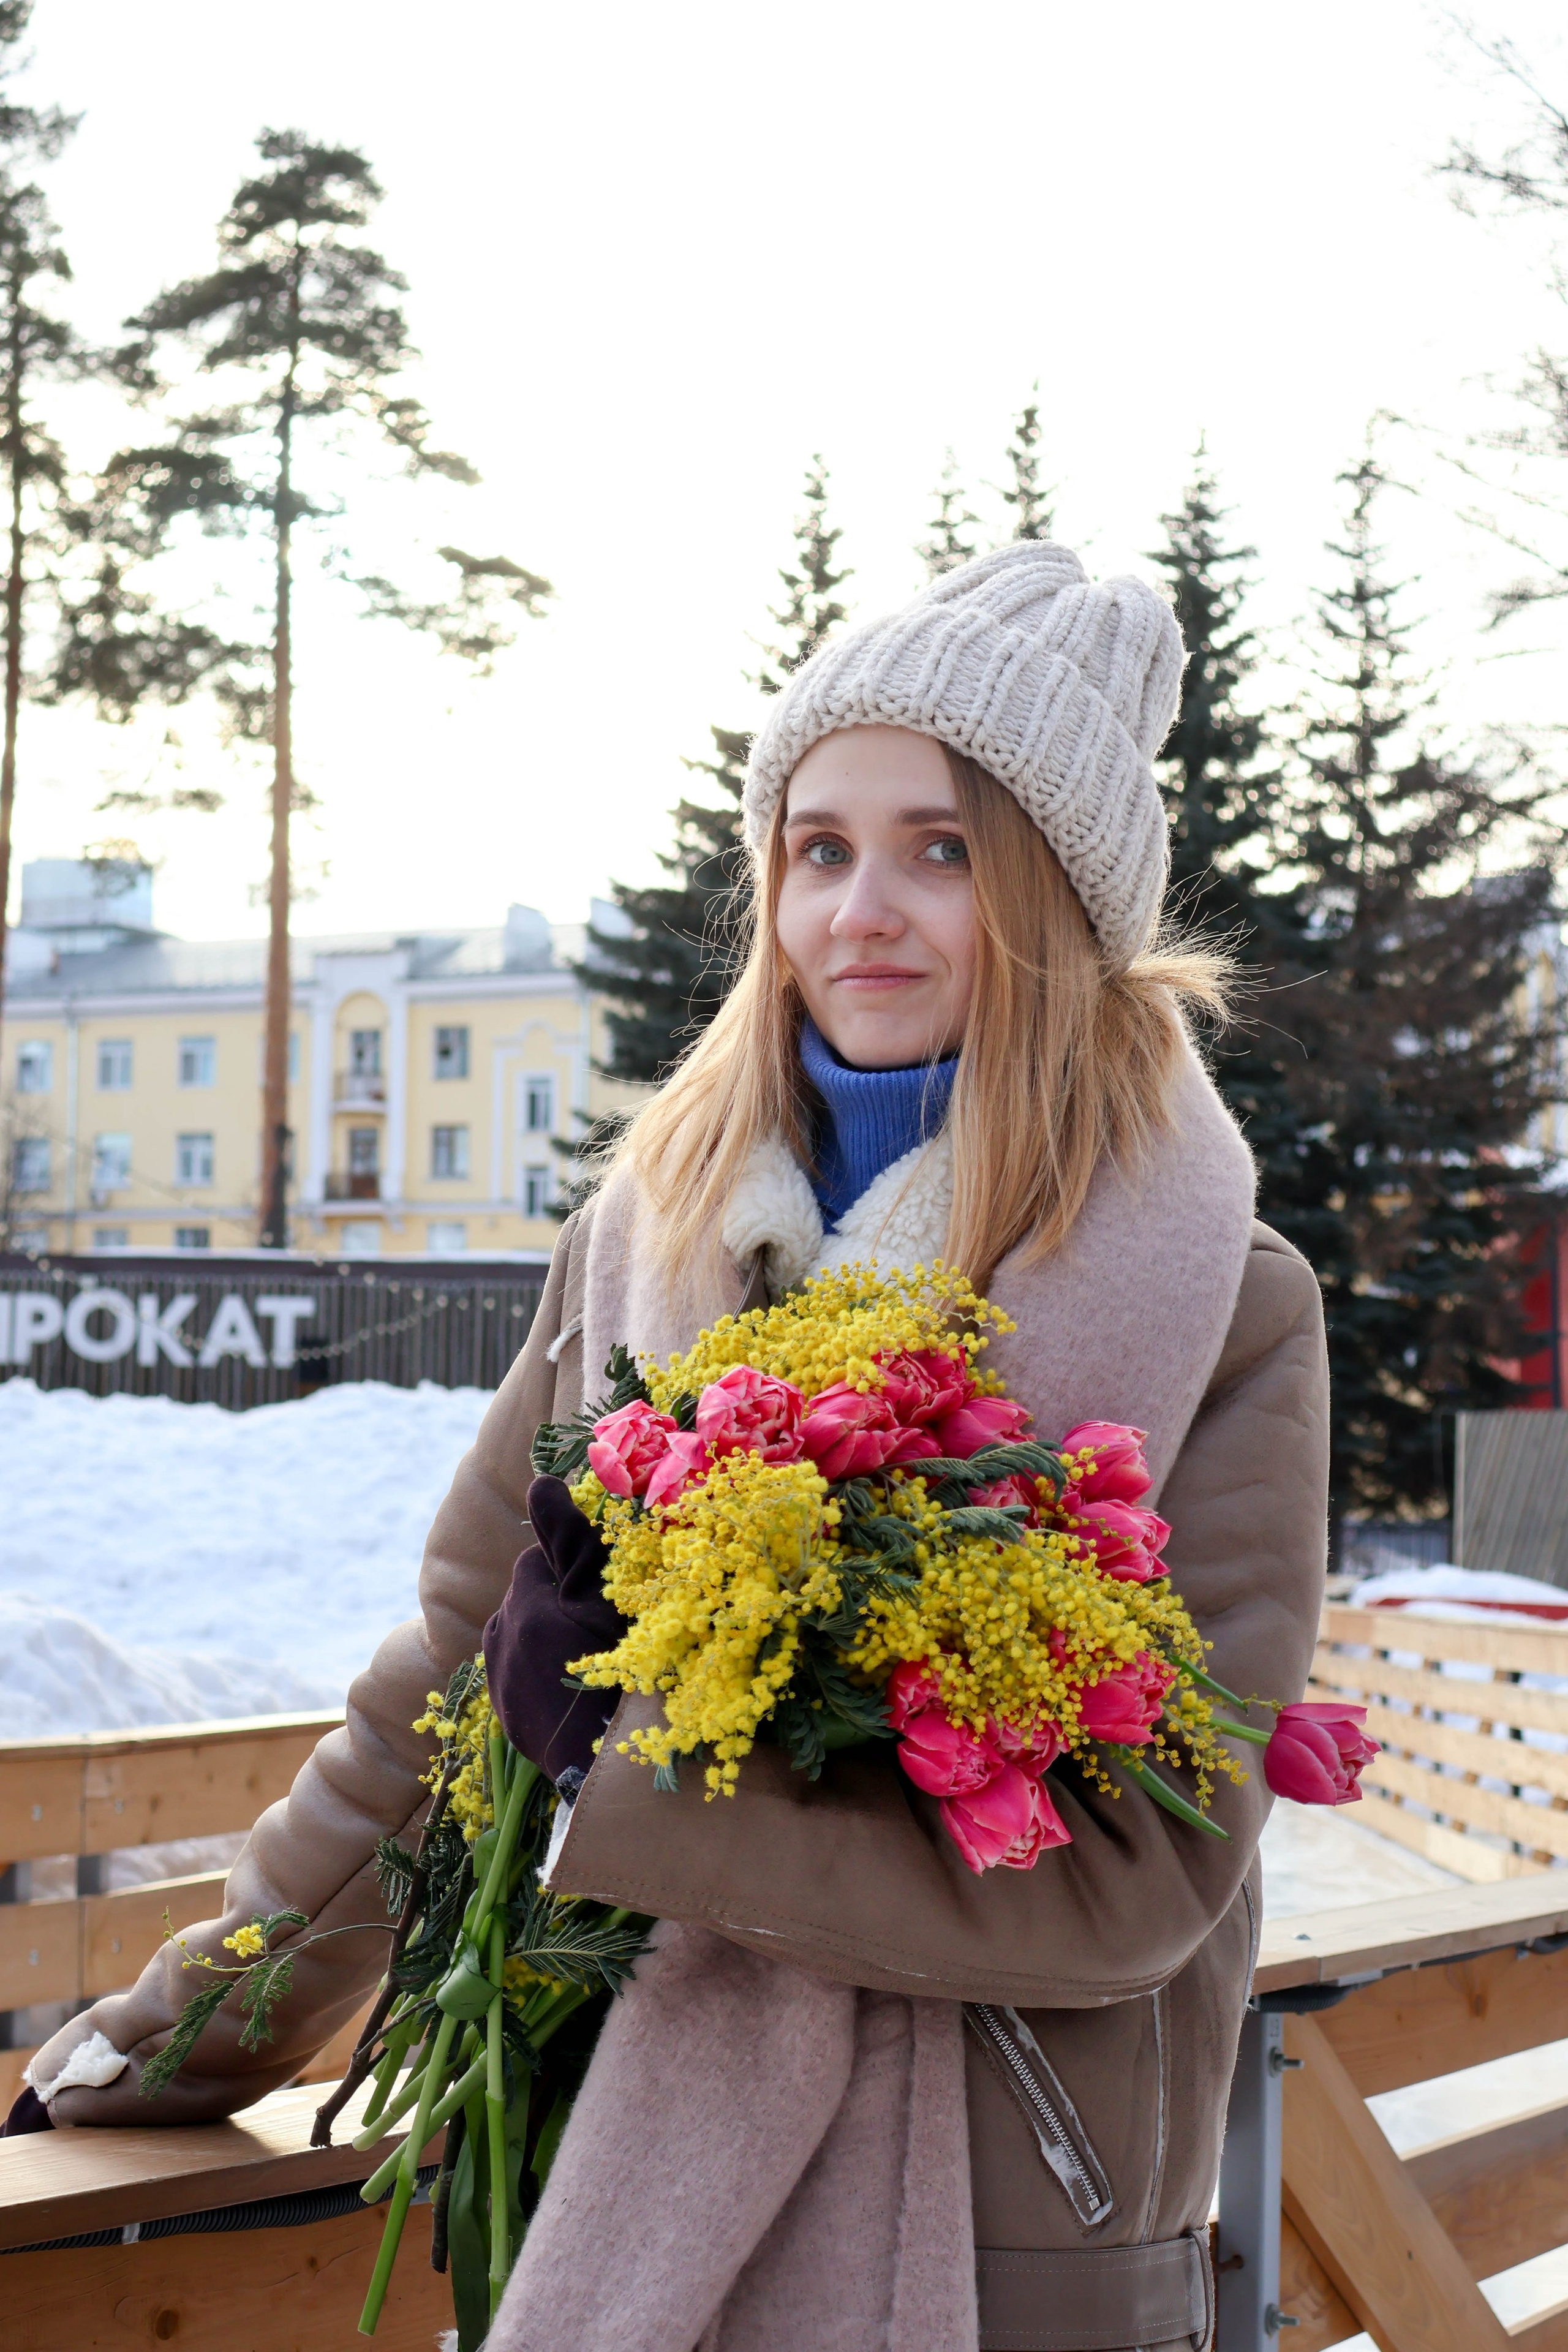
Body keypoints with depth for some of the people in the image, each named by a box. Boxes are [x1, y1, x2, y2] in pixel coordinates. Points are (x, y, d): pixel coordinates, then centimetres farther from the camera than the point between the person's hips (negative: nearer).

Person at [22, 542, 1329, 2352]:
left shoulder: (1224, 1315, -11)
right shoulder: (650, 1242, -1)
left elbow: (1147, 1866, -15)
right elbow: (451, 1684, 8)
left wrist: (624, 1799, -17)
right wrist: (189, 2034, 15)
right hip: (633, 2195, 3)